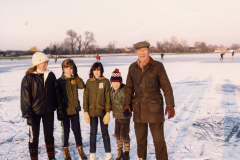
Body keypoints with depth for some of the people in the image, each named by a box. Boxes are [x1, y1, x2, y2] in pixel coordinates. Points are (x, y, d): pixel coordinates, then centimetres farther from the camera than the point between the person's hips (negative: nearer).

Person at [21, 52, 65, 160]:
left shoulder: (50, 75, 1)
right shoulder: (28, 78, -9)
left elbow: (57, 93, 5)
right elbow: (25, 97, -10)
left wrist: (60, 109, 4)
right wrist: (27, 115, -13)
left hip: (49, 111, 3)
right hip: (35, 112, -3)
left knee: (49, 135, 15)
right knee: (34, 137, 6)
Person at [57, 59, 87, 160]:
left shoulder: (75, 79, 4)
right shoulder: (60, 81, -5)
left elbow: (82, 86, -14)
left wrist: (76, 76, -13)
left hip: (75, 109, 2)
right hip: (64, 109, -2)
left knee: (76, 129, 8)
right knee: (66, 130, 8)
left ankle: (80, 148, 22)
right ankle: (65, 150, 25)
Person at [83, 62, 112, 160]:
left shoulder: (105, 81, -2)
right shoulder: (89, 82, 3)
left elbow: (108, 98, -4)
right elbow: (85, 97, 3)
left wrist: (108, 113, -9)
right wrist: (86, 112, -2)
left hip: (102, 111, -1)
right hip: (92, 111, 2)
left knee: (105, 132, 8)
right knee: (93, 133, 7)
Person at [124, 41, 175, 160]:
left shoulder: (157, 66, -4)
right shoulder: (132, 68, 6)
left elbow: (166, 87, -3)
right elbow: (129, 87, 12)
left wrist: (170, 105, -9)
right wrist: (127, 102, -1)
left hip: (154, 109, -4)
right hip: (139, 110, 4)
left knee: (159, 140, -1)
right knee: (140, 139, 16)